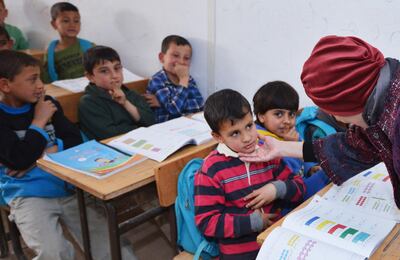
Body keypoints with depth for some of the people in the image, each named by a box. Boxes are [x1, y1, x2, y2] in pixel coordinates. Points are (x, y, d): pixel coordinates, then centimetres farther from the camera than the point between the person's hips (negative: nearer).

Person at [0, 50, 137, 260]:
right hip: (29, 195, -3)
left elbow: (75, 139, 4)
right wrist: (39, 122, -9)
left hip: (66, 186, 4)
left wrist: (43, 154, -11)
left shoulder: (47, 104, 7)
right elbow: (21, 160, -18)